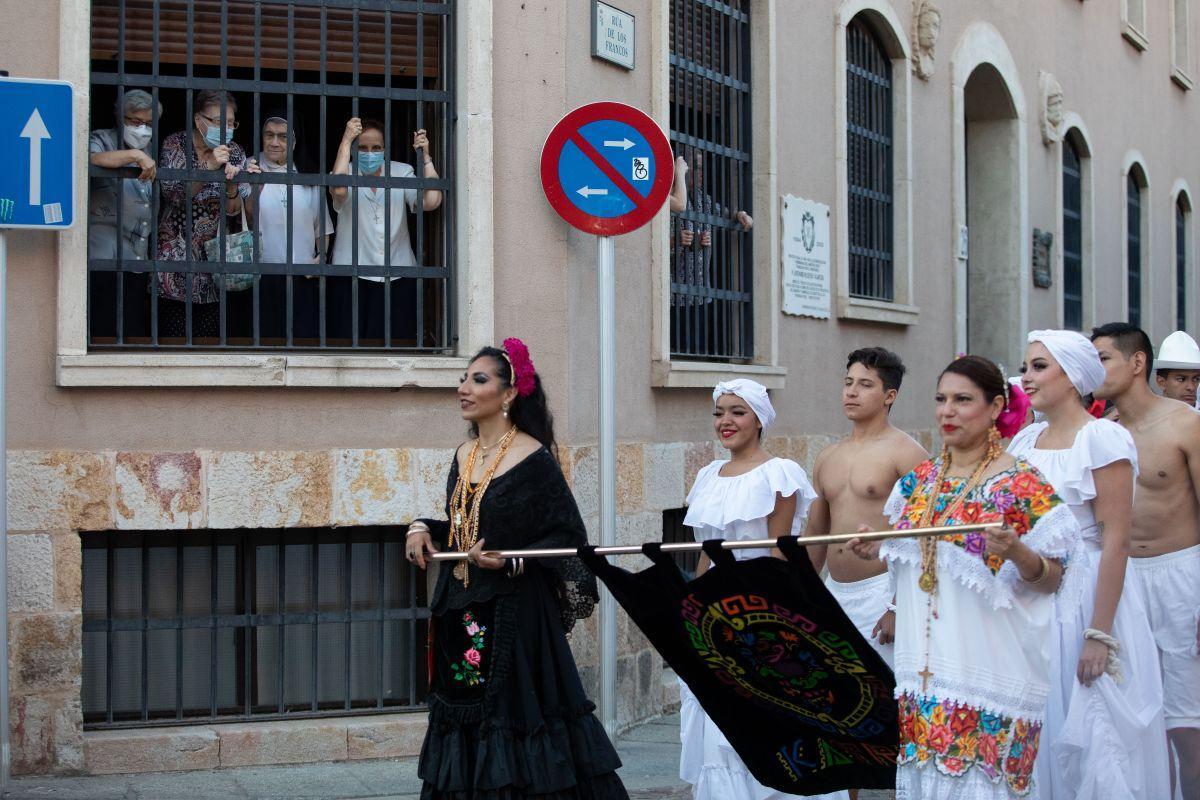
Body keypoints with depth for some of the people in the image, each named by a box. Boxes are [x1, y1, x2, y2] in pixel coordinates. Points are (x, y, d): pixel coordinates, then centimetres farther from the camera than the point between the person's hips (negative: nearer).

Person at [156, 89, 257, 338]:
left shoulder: (234, 152, 4)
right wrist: (210, 167, -26)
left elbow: (234, 211, -1)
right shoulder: (175, 145, -2)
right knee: (173, 335, -5)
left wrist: (231, 186, -22)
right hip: (177, 256, -2)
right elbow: (173, 193, -16)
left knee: (211, 333, -1)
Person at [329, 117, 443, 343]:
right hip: (353, 276, -2)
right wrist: (345, 142, -20)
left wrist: (425, 157, -6)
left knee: (397, 340, 1)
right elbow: (338, 190, -24)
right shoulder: (348, 173, 2)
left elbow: (431, 201, -7)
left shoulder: (401, 172, 8)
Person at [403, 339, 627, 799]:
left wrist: (510, 561, -21)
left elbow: (569, 537, -11)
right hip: (461, 618, 7)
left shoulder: (534, 459, -10)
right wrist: (423, 528, 4)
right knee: (465, 724, 10)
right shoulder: (464, 456, 11)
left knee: (513, 723, -3)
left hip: (514, 617, -7)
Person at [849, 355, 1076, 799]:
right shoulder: (918, 480, 10)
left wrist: (1016, 551, -25)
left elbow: (1051, 579, -6)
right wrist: (879, 550, 5)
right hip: (925, 660, 6)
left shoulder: (1022, 485, -8)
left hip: (988, 663, -6)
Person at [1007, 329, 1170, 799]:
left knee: (1090, 740, -2)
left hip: (1086, 597, -6)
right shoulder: (1025, 440, 10)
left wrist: (1100, 634, -19)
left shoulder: (1102, 438, -10)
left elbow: (1116, 541, -15)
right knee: (1041, 739, 11)